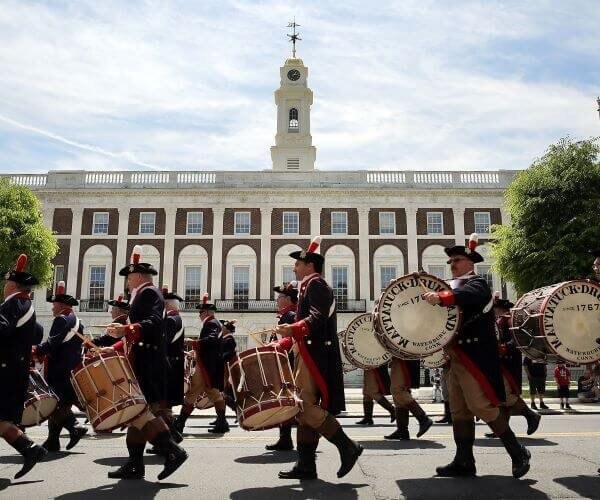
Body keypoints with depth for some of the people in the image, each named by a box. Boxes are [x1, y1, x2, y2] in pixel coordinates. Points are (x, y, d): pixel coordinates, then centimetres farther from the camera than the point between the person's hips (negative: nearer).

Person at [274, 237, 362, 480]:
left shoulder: (315, 283, -5)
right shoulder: (309, 286, 25)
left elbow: (319, 317, -20)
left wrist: (292, 328, -31)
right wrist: (282, 344, 18)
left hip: (314, 353, -10)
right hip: (309, 353, 10)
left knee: (304, 405, -14)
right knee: (304, 407, 8)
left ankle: (347, 446, -8)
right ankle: (305, 465, 10)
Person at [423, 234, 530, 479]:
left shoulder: (477, 283, -6)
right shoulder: (455, 286, 20)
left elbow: (467, 295, -30)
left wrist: (440, 297, -45)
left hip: (475, 355, -9)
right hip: (457, 355, 9)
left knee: (481, 405, -11)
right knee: (459, 409, 8)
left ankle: (518, 452, 4)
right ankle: (464, 461, 14)